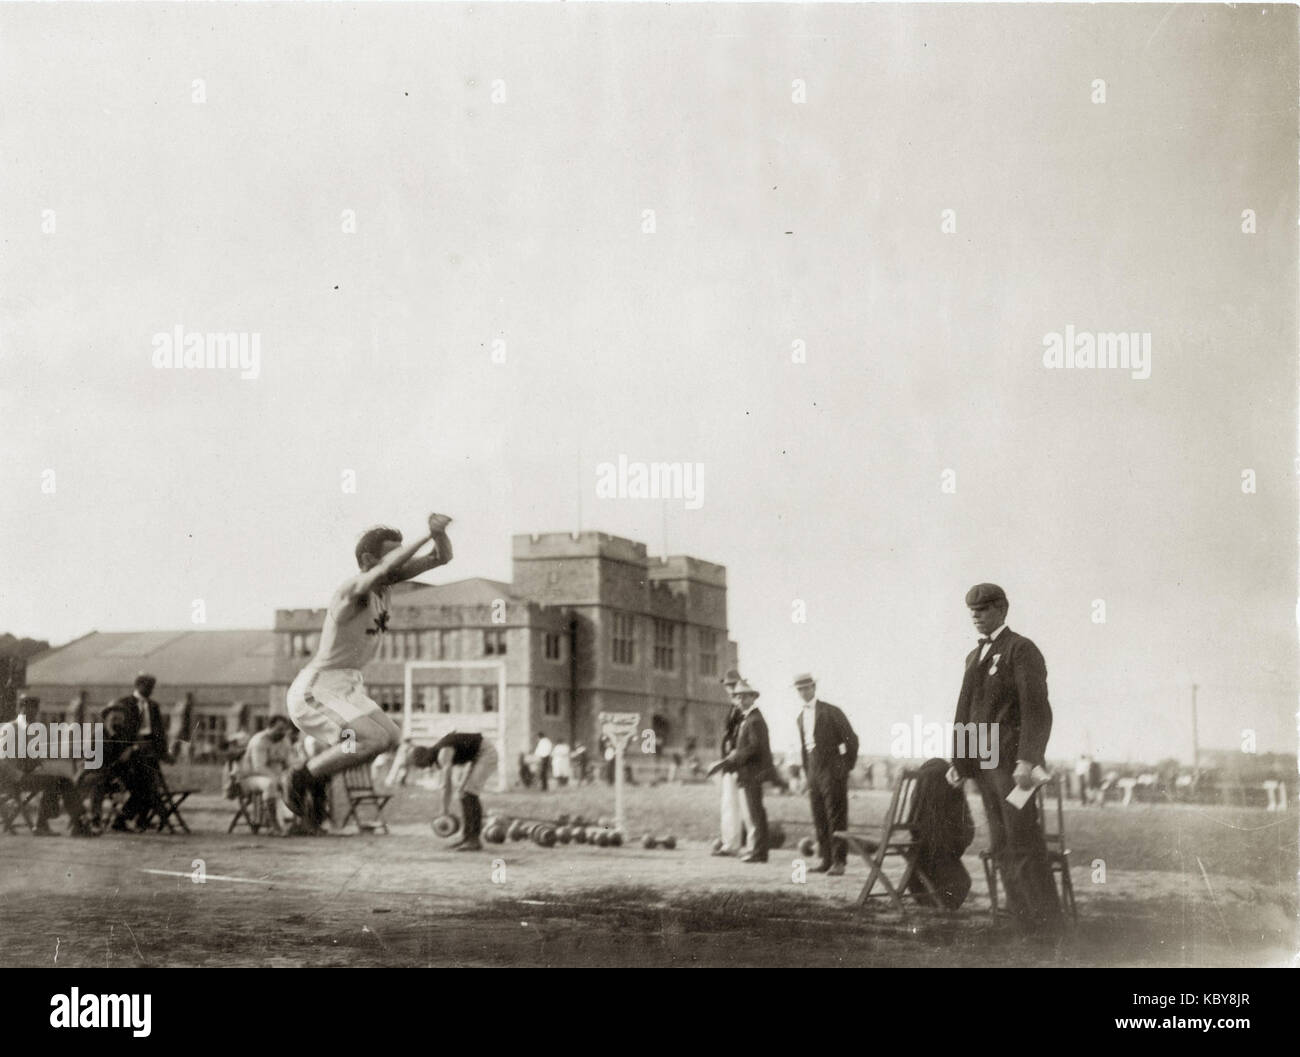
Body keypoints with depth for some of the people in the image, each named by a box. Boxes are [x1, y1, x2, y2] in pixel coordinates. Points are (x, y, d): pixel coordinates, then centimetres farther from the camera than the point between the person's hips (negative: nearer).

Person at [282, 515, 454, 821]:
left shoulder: (384, 583, 3)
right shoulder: (354, 588, -22)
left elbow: (442, 557, 2)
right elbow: (389, 566, -44)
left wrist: (439, 532, -18)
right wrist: (427, 534, -41)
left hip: (348, 686, 10)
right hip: (316, 690, -10)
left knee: (391, 737, 13)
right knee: (374, 738, -22)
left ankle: (317, 775, 20)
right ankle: (302, 778, -6)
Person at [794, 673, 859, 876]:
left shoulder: (831, 712, -5)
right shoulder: (801, 718, 15)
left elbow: (851, 739, -3)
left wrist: (848, 768, -3)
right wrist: (807, 774, 14)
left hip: (832, 770, -6)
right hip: (813, 771, 6)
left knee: (836, 817, -7)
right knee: (819, 818, 5)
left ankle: (839, 861, -6)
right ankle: (826, 859, 10)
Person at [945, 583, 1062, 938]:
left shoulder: (1021, 650, -4)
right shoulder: (974, 656, 21)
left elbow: (1037, 709, -13)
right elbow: (965, 712, 21)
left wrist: (1028, 761, -22)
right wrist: (958, 761, 14)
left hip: (1012, 762, -8)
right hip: (983, 764, 8)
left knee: (1024, 844, -9)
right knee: (1002, 847, 6)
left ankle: (1047, 929, -5)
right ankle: (1024, 925, 9)